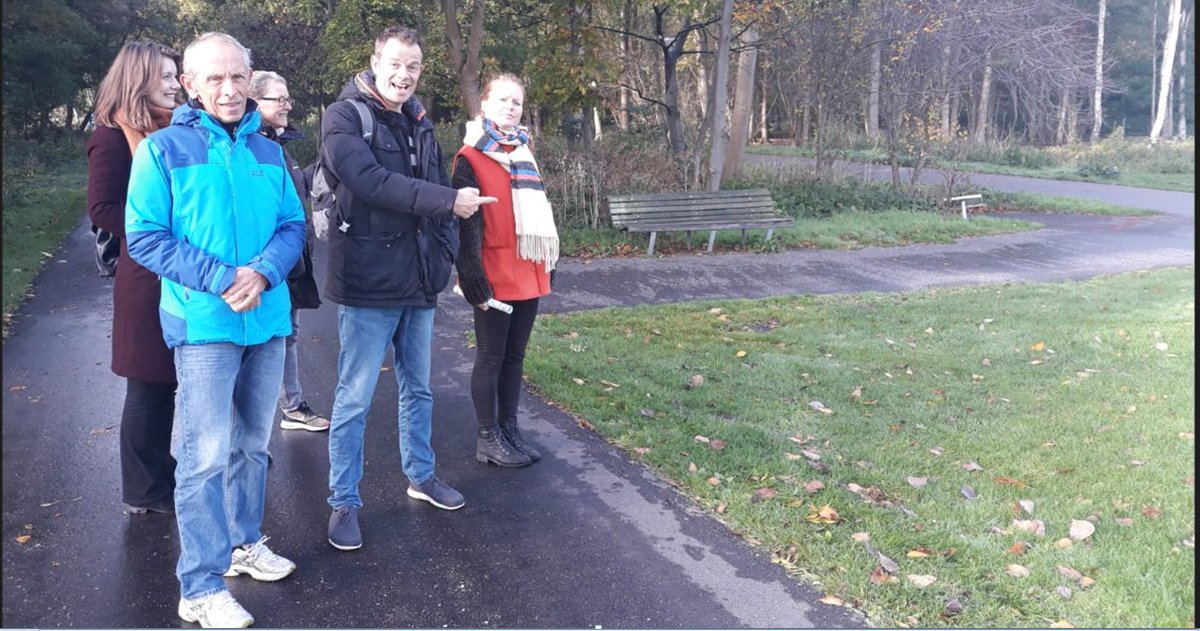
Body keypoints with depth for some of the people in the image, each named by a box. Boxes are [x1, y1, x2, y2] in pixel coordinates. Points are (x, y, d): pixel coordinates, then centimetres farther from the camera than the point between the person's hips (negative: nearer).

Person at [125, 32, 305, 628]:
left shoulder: (268, 151, 10)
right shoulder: (162, 149, -4)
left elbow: (293, 225, 7)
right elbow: (144, 237, -8)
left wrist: (263, 273, -13)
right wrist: (222, 281, -18)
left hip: (267, 318, 5)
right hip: (204, 322, -5)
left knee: (251, 444, 16)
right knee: (206, 456, -6)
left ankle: (243, 542, 33)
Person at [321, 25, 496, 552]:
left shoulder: (419, 122, 14)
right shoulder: (345, 116, -8)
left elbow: (438, 190, 17)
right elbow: (370, 181, -23)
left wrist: (445, 250, 5)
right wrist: (449, 201, -22)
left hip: (419, 282, 7)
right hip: (368, 284, -7)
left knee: (418, 388, 18)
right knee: (354, 399, 1)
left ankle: (421, 475, 35)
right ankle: (344, 502, 14)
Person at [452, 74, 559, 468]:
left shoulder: (524, 155, 14)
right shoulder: (470, 159, -8)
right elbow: (466, 225, -13)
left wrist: (548, 264, 16)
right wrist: (474, 280, -17)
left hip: (528, 274, 7)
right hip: (495, 277, -7)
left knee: (515, 356, 14)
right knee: (491, 358, 4)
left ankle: (509, 429, 25)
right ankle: (488, 439, 15)